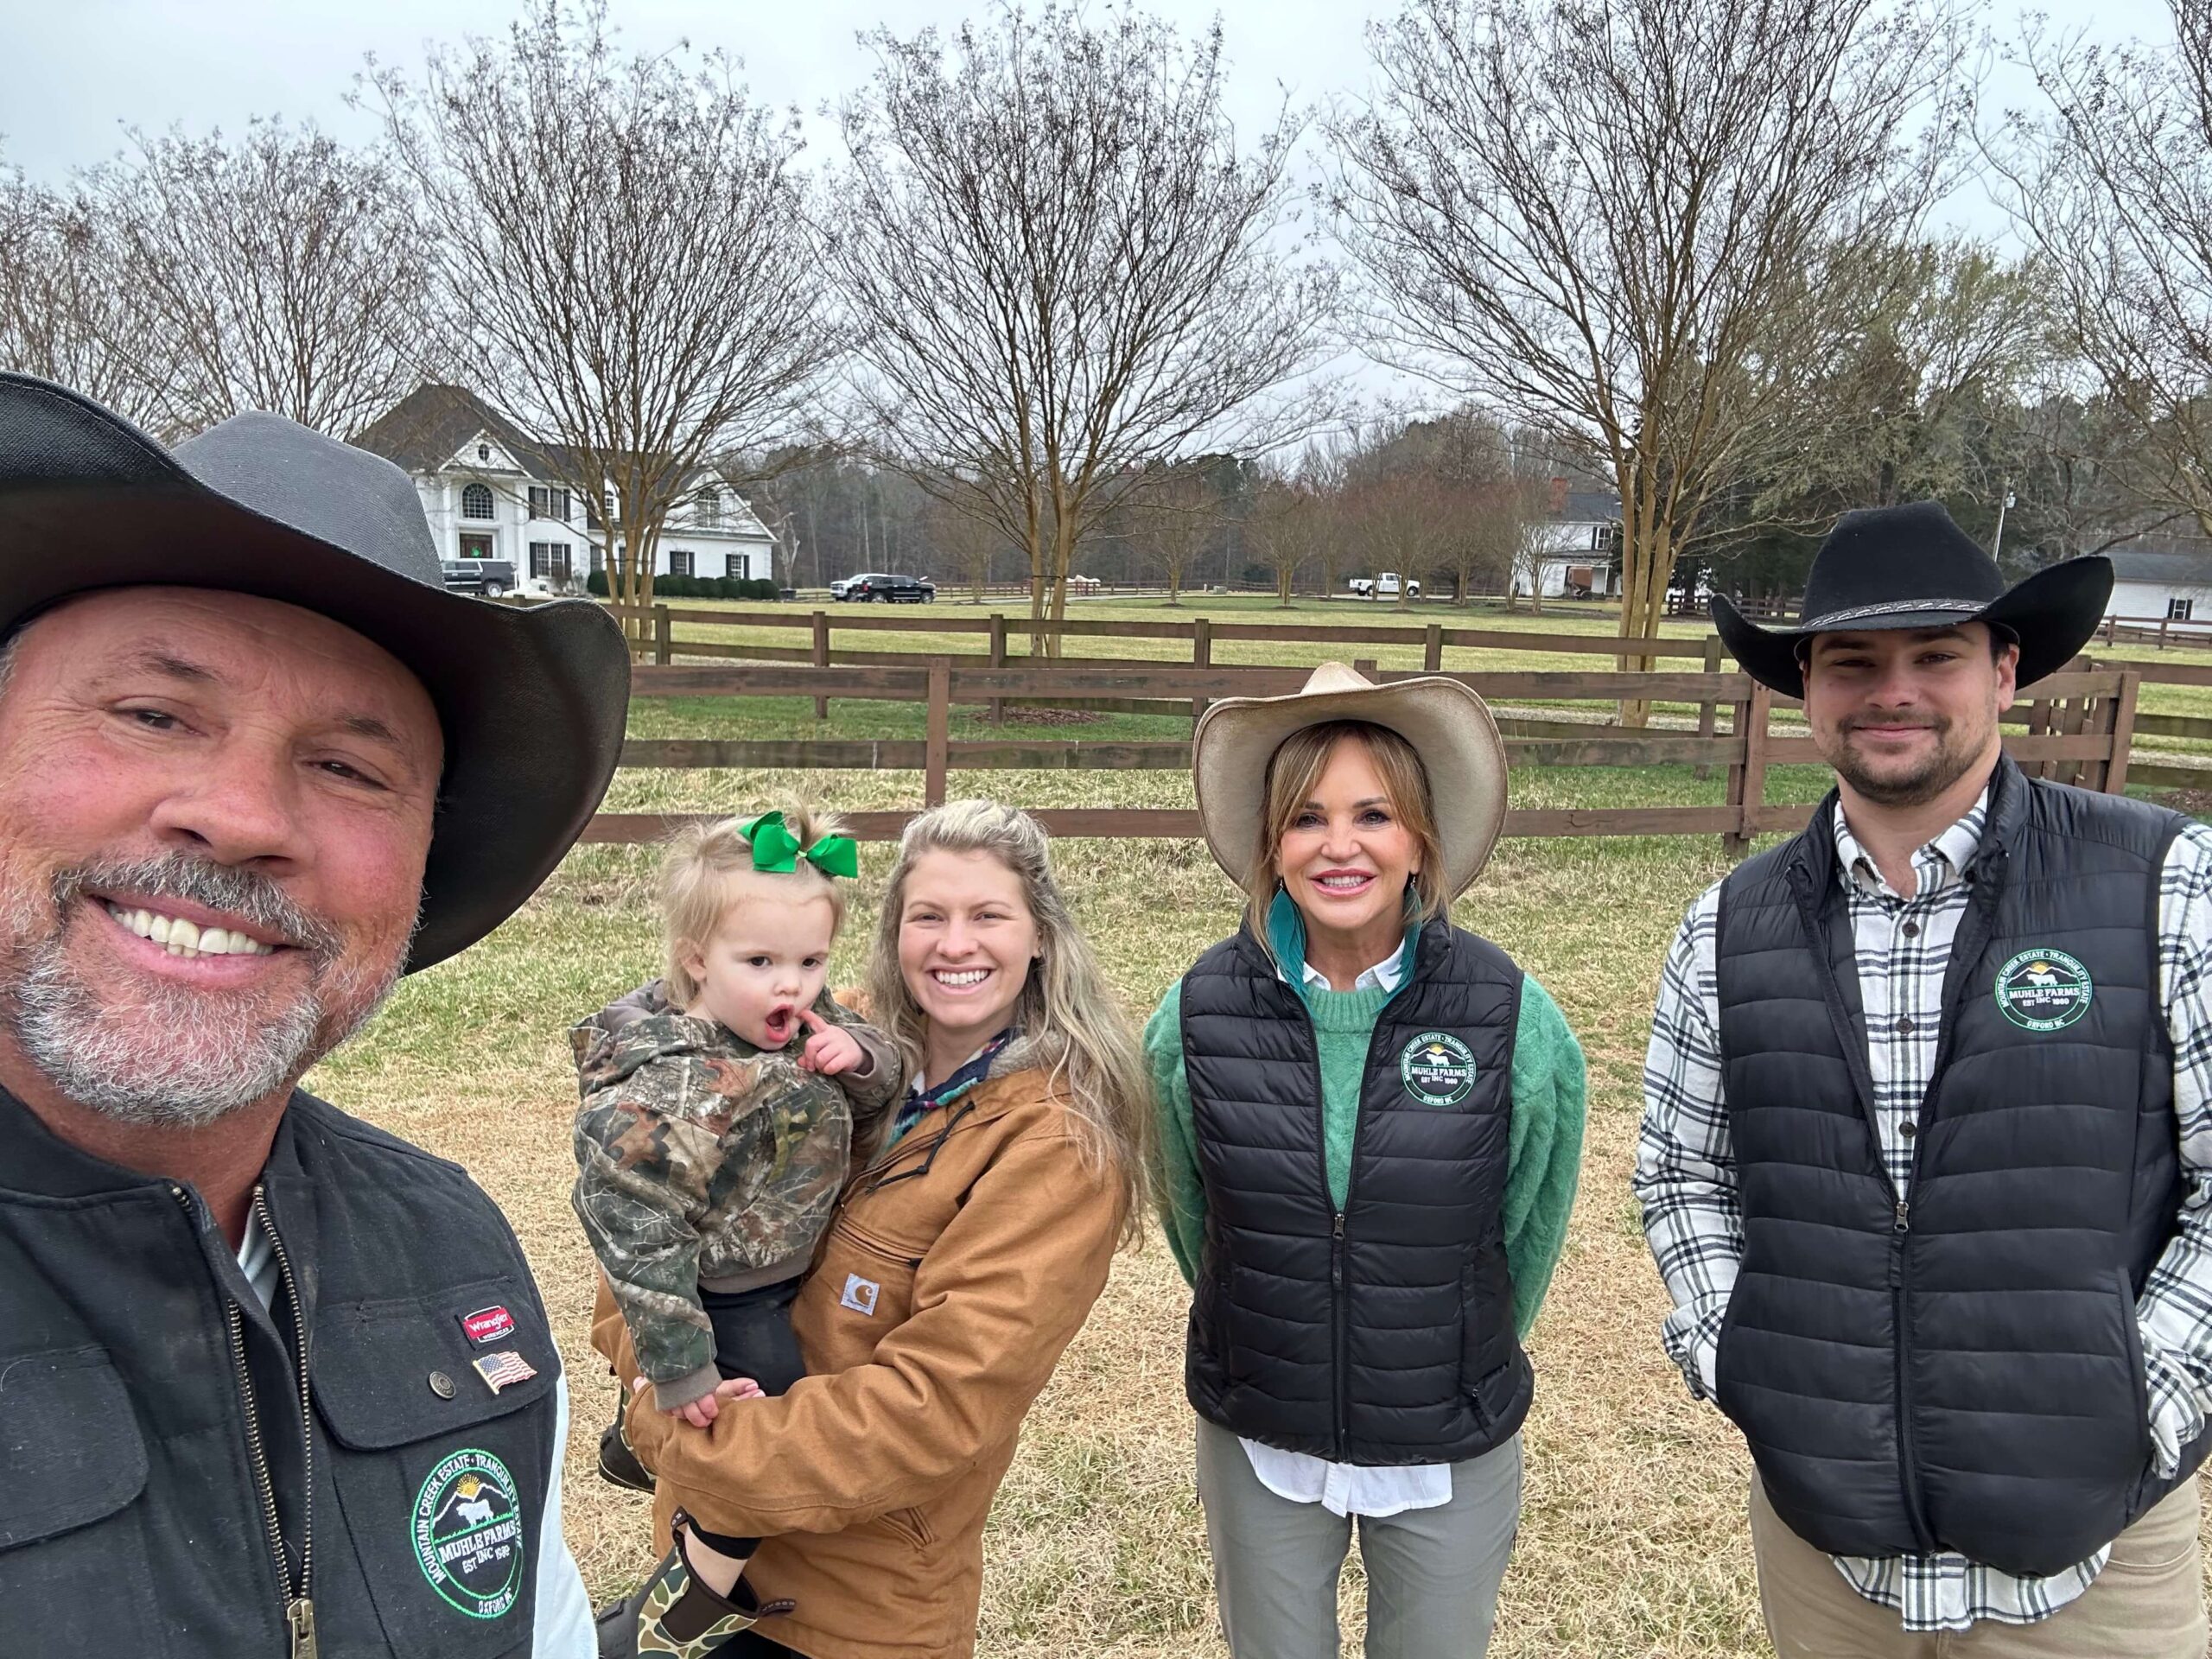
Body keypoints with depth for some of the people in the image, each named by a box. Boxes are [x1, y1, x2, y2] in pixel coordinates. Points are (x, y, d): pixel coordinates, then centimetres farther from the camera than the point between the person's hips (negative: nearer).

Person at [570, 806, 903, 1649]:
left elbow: (877, 1097, 3)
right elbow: (635, 1229, -30)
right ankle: (694, 1598, 21)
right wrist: (678, 1367, -25)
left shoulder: (799, 1019, -10)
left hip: (782, 1276, 9)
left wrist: (860, 1059, -22)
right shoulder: (681, 1092, -34)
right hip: (724, 1300, -9)